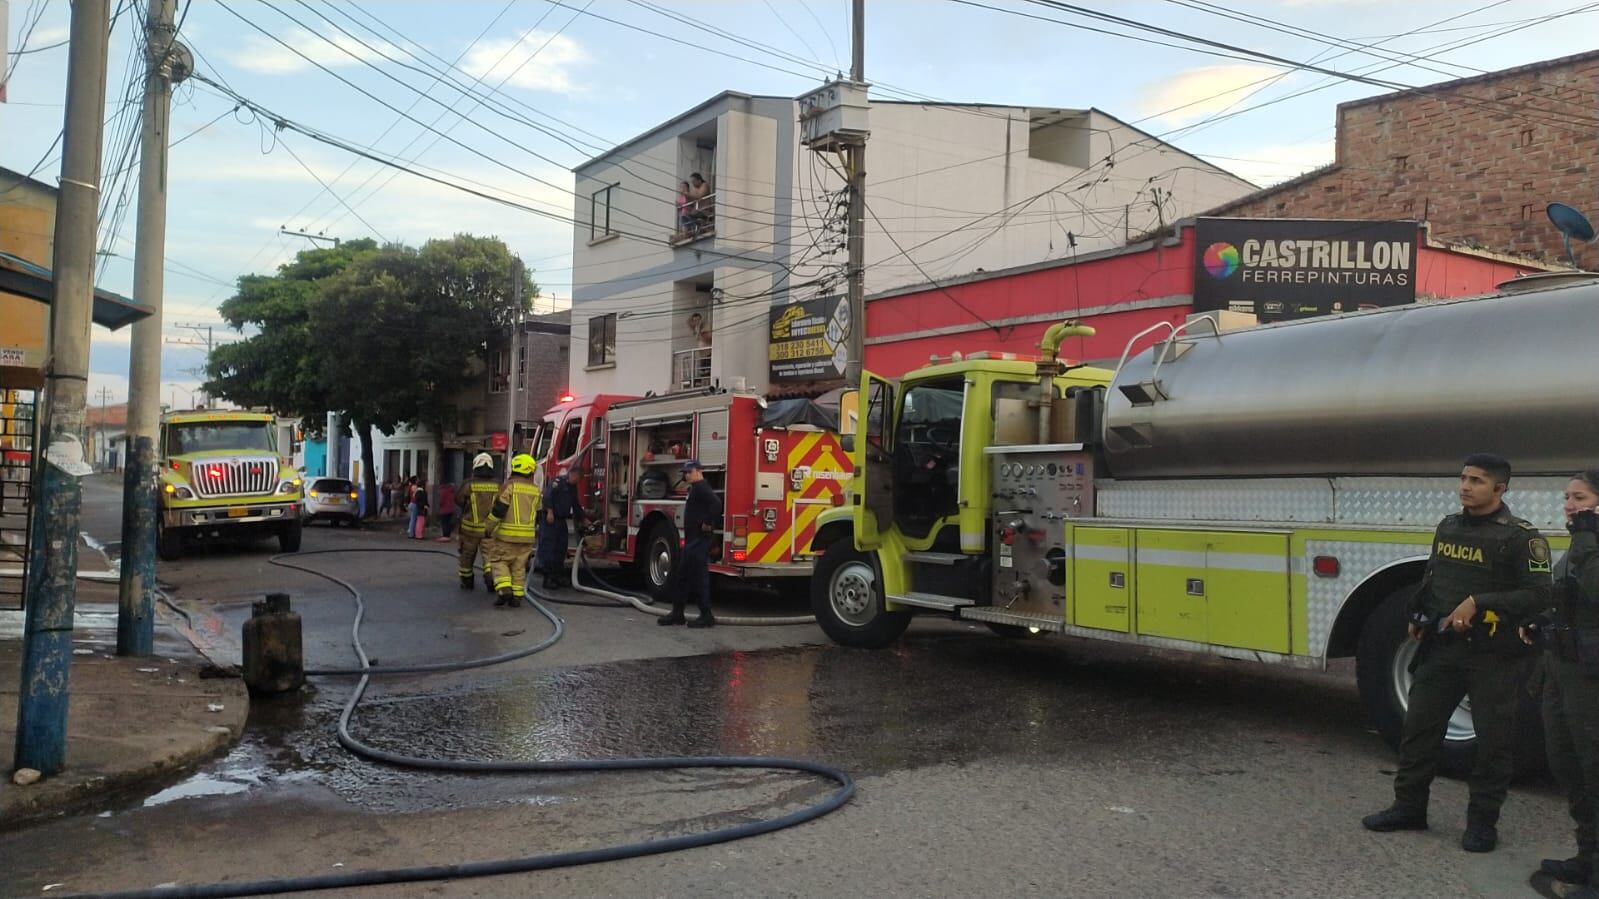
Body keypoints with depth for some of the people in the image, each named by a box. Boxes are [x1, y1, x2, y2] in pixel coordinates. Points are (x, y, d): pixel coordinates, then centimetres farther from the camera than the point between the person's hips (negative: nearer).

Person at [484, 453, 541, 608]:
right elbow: (537, 514, 16)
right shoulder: (535, 489, 9)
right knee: (519, 566, 12)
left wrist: (489, 527, -6)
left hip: (506, 534, -5)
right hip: (526, 536, 5)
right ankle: (517, 596, 9)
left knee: (499, 561, 6)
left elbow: (499, 509, -15)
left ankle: (504, 590, -10)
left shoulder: (510, 485, -10)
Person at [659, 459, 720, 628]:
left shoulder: (701, 487, -14)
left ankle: (706, 616, -2)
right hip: (691, 540, 11)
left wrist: (708, 524, -23)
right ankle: (677, 613, 18)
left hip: (699, 541, -11)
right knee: (681, 576, 13)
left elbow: (716, 503, -30)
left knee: (699, 577, -7)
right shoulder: (694, 488, 18)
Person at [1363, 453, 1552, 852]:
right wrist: (1418, 618, 10)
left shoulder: (1520, 537, -11)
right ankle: (1409, 807, 21)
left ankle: (1482, 822, 17)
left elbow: (1537, 595, -17)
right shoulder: (1448, 527, 9)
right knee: (1419, 728, 9)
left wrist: (1478, 604, -24)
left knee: (1493, 740, 4)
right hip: (1442, 647, 6)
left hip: (1492, 654, -6)